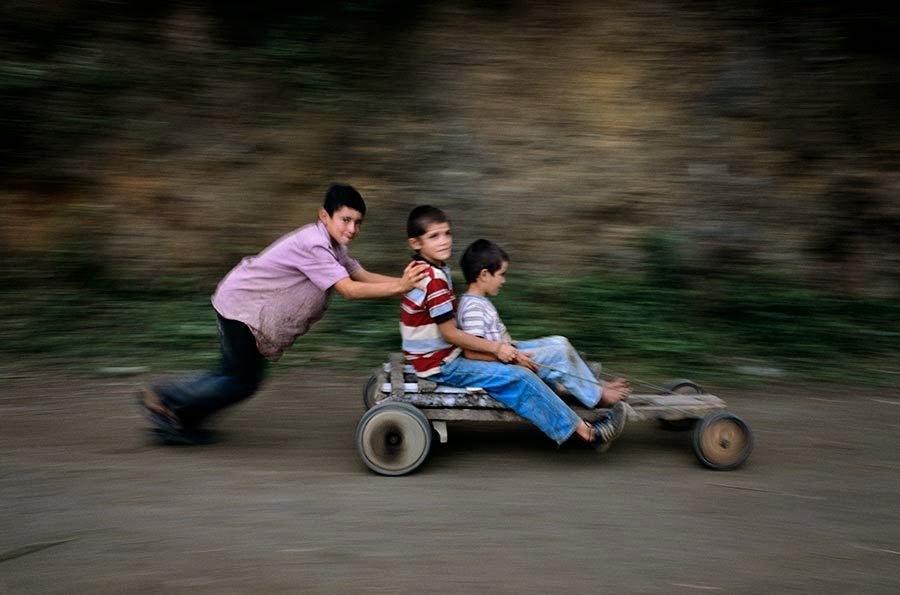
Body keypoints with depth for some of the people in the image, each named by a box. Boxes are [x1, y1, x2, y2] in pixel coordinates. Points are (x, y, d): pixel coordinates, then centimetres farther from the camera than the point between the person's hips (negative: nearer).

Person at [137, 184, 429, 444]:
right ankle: (161, 399, 10)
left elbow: (363, 276, -1)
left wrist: (406, 280, -12)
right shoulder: (314, 246, -27)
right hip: (240, 306, -10)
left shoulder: (332, 246, 4)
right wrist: (399, 287, -34)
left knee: (239, 374, 16)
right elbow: (349, 290, -32)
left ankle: (181, 419, 27)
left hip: (248, 306, 10)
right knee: (243, 379, 0)